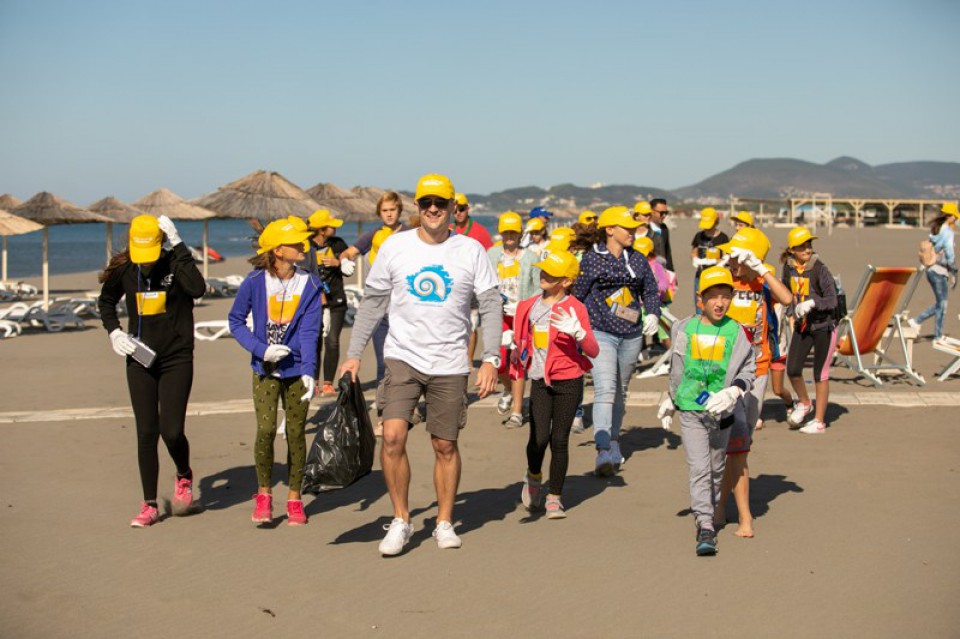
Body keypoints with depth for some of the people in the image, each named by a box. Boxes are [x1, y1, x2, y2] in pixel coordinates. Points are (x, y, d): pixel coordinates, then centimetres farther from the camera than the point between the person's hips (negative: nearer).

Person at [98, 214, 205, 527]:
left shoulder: (175, 263, -11)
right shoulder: (123, 269, -1)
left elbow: (198, 289, -33)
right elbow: (106, 300, 19)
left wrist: (178, 244, -31)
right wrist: (114, 331, 3)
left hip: (176, 359, -3)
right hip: (140, 359, 3)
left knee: (171, 431, -8)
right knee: (146, 434, 3)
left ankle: (184, 477, 25)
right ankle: (149, 506, 13)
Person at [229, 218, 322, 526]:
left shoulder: (310, 285, -5)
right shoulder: (255, 282, -7)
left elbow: (309, 331, -11)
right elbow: (236, 321, 1)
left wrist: (309, 372, -22)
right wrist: (262, 349, -12)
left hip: (296, 370, 1)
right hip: (265, 370, -1)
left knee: (296, 433, 5)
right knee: (265, 430, -11)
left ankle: (294, 497, 21)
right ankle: (264, 494, 10)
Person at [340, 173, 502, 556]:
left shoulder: (471, 251, 0)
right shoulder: (395, 247, 2)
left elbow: (491, 306, 2)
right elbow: (372, 302, 7)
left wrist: (491, 359, -7)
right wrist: (354, 354, 4)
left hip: (450, 364, 0)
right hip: (403, 357, 0)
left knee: (445, 445, 7)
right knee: (392, 436, -13)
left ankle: (445, 522, 23)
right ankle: (401, 520, 4)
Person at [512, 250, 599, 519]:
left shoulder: (575, 308, -7)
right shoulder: (529, 306, 7)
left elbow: (593, 351, -15)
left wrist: (577, 332, -30)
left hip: (568, 382, -2)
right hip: (539, 382, 2)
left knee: (559, 440, 1)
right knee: (538, 438, -11)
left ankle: (555, 498, 14)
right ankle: (533, 477, 19)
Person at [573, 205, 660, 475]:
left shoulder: (638, 260, 10)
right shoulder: (592, 259, -2)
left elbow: (651, 291, 17)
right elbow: (578, 295, 4)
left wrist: (652, 314, -2)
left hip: (631, 335, 5)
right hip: (600, 333, -4)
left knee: (620, 391, 15)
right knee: (605, 389, -18)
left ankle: (614, 441, 32)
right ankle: (604, 451, -24)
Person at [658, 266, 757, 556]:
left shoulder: (736, 332, -2)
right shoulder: (684, 329, 2)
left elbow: (748, 370, 2)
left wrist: (733, 392, -17)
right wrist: (669, 400, 22)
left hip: (722, 412, 1)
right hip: (690, 410, 0)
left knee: (716, 468, 13)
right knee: (698, 467, -11)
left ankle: (711, 511, 33)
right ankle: (704, 526, -13)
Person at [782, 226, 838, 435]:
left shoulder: (820, 269, -17)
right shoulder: (789, 268, -2)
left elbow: (832, 300, -21)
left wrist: (812, 303, -35)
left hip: (824, 326, -4)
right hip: (802, 326, 4)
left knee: (820, 374, 2)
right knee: (792, 370, -2)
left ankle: (819, 421, 14)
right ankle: (804, 403, 28)